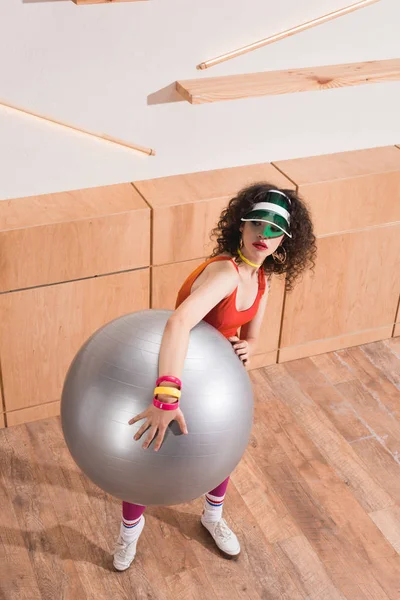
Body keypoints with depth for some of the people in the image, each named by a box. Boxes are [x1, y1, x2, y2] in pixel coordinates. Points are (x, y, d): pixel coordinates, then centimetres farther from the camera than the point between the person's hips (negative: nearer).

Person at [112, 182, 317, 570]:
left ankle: (212, 518, 52)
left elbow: (249, 335, 2)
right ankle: (129, 532, 40)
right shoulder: (225, 272, -36)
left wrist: (246, 349, -24)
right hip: (174, 375, -7)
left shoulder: (262, 278, -9)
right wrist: (167, 397, -63)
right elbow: (178, 323, -53)